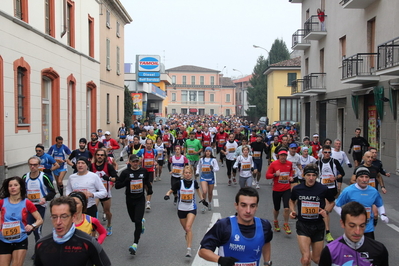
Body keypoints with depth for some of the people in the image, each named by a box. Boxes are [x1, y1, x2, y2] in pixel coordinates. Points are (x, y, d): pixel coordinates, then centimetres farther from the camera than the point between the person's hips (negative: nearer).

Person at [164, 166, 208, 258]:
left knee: (188, 227, -18)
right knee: (186, 229, 14)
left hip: (192, 209, -1)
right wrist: (167, 195, -27)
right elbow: (170, 191, -6)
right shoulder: (179, 183, -11)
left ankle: (189, 249, -17)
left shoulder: (194, 182, -7)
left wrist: (202, 199, 16)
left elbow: (197, 190, 15)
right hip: (181, 209, 1)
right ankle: (188, 236, 47)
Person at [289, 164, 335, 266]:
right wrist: (292, 211, -3)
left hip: (318, 226, 1)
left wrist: (326, 211, -9)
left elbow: (332, 202, 9)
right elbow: (292, 201, 14)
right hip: (303, 226, -1)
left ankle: (310, 254, 48)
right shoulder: (297, 189, -7)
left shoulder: (323, 189, -10)